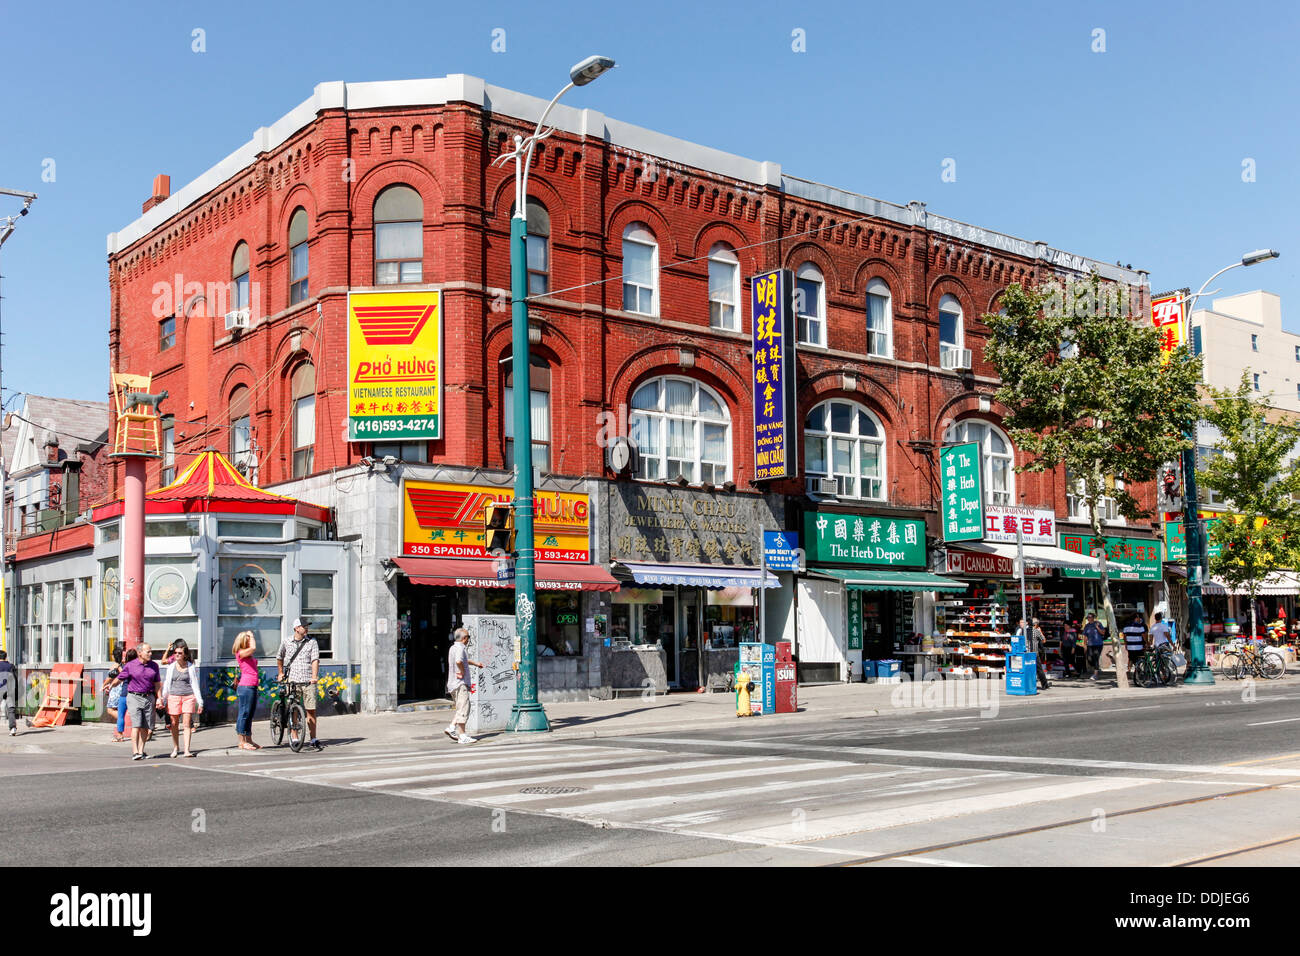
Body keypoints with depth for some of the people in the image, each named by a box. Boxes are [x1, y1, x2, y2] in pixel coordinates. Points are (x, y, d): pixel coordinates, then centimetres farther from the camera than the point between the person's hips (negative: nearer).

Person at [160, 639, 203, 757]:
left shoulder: (190, 667, 2)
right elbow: (166, 684, 12)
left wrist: (200, 702, 4)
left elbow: (195, 684, 6)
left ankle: (187, 750, -9)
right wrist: (162, 699, 7)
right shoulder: (171, 667, 6)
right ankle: (175, 747, 24)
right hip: (174, 696, 2)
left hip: (188, 696, -2)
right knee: (174, 724, 8)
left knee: (187, 723, -8)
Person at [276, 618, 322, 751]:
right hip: (292, 680, 1)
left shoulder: (312, 642, 3)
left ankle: (313, 740, 3)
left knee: (311, 710, -2)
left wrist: (314, 676, -20)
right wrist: (280, 673, 28)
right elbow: (280, 657, 25)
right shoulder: (286, 642, 7)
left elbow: (315, 660, -7)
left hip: (308, 681, -1)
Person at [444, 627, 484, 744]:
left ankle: (452, 728, 8)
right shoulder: (460, 648, -14)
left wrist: (475, 663, 49)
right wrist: (463, 671, -19)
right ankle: (462, 736, -8)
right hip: (461, 683, -10)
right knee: (463, 709, -8)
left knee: (461, 708, 18)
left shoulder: (453, 648, 18)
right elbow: (458, 661, -35)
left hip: (453, 683, 10)